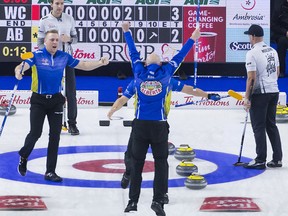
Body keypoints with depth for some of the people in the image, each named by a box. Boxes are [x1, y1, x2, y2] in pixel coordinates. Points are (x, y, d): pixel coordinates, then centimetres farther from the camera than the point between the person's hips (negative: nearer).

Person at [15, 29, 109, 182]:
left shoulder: (64, 57, 1)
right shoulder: (37, 55, -10)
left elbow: (84, 65, 10)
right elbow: (22, 66, -24)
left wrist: (100, 63, -6)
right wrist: (18, 73, -48)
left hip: (56, 101, 3)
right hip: (38, 100, -3)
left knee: (55, 136, 2)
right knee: (35, 133, -7)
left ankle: (50, 172, 10)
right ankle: (23, 157, 25)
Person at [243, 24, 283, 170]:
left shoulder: (252, 53, -15)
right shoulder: (273, 51, 9)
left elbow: (251, 77, -18)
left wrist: (247, 97, -13)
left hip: (259, 94, -7)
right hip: (274, 92, 7)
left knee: (259, 127, 0)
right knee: (271, 125, 14)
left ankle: (260, 160, 2)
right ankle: (277, 159, 14)